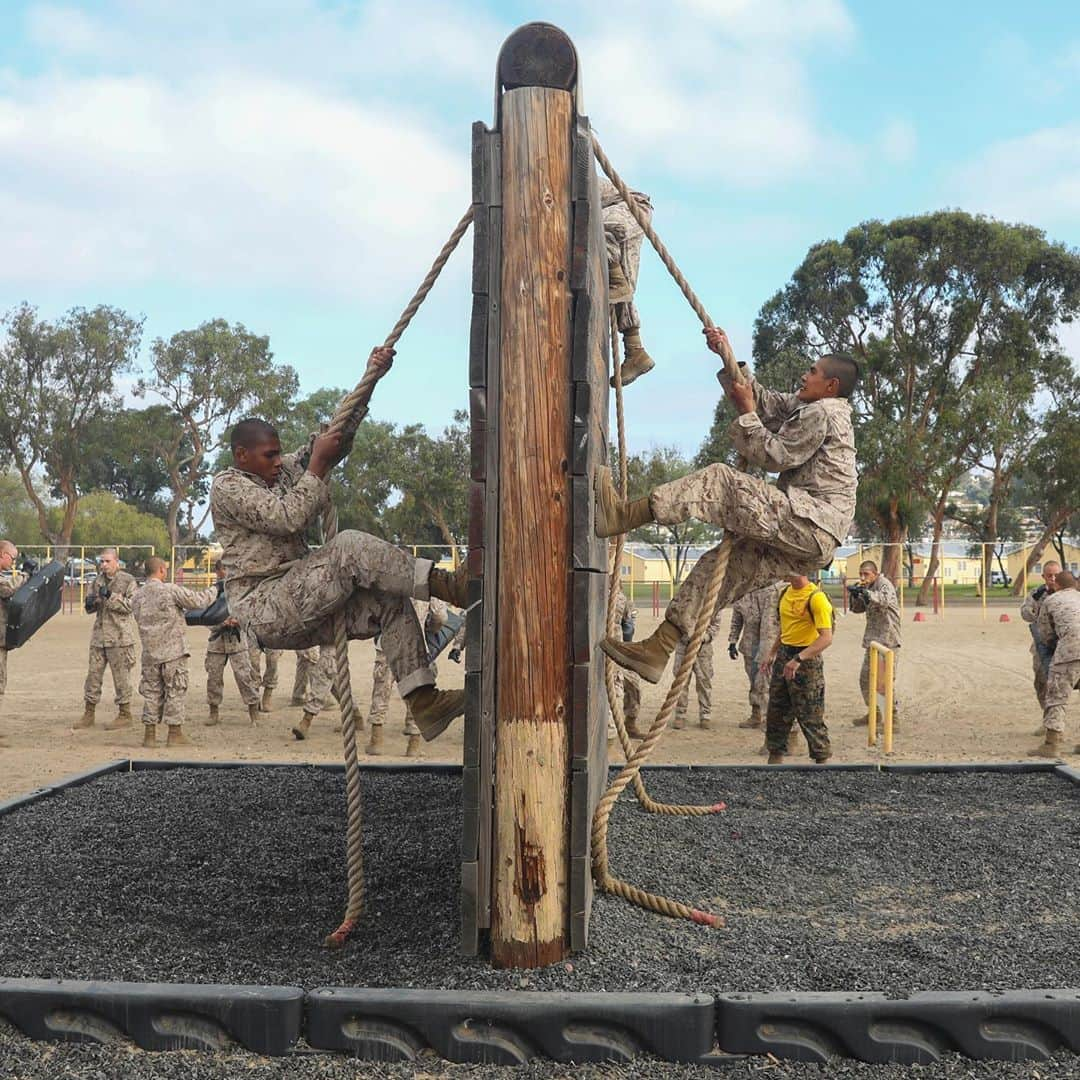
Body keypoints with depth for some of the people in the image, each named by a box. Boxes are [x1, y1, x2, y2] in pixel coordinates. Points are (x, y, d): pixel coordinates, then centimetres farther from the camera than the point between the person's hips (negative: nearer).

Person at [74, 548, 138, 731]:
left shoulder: (128, 581, -4)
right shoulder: (97, 581, 13)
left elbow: (131, 605, -13)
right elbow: (88, 608, 18)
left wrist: (111, 597, -20)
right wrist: (91, 602, -5)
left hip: (120, 636, -6)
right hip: (99, 635, 6)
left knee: (121, 676, 0)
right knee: (93, 674, 9)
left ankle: (125, 715, 9)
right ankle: (88, 714, 18)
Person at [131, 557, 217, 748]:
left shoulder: (137, 597, 6)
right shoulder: (171, 590, -11)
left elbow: (140, 619, 14)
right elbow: (197, 601, -10)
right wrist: (215, 590, 9)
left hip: (150, 652, 5)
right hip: (173, 650, -5)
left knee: (152, 692, 11)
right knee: (175, 691, 3)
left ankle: (149, 734, 12)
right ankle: (175, 734, 6)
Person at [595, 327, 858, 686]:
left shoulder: (821, 413, -5)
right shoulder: (804, 408, 26)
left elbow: (771, 455, -9)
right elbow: (761, 397, 26)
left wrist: (746, 412, 1)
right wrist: (727, 357, 20)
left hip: (811, 524, -10)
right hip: (804, 539, 10)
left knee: (718, 481, -18)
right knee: (718, 565, 7)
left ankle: (623, 514, -27)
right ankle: (658, 649, 5)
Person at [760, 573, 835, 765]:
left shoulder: (816, 597, -18)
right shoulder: (786, 593, 8)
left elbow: (826, 637, -24)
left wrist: (798, 659, -30)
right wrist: (771, 653, 16)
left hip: (806, 658, -8)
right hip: (784, 655, 8)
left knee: (810, 716, -1)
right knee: (776, 711, 14)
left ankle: (822, 759, 12)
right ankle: (775, 756, 25)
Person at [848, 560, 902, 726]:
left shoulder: (884, 584, -12)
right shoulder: (869, 588, 13)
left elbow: (885, 600, -33)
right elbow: (857, 609, 14)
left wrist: (865, 593, -46)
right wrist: (855, 595, -6)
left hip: (887, 642, -9)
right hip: (872, 641, 9)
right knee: (865, 679, 14)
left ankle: (894, 718, 2)